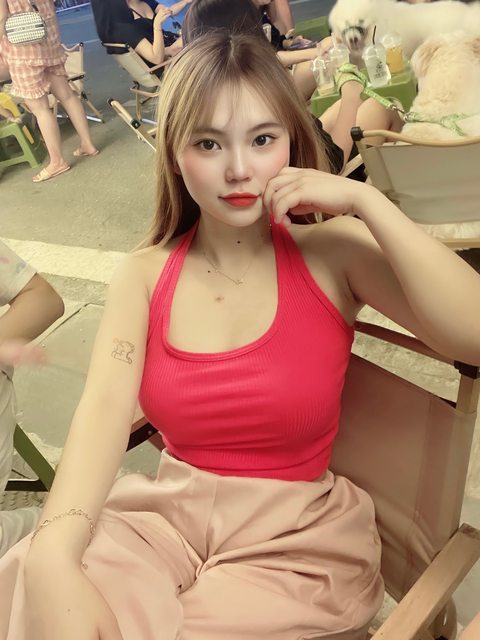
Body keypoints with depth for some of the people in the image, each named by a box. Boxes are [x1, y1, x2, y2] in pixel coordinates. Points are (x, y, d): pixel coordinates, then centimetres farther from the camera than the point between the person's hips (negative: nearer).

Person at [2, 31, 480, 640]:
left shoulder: (333, 252, -8)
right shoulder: (144, 274, -1)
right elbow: (105, 406, -17)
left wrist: (366, 201, -20)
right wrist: (53, 557, -33)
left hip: (297, 530, -1)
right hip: (168, 510, 2)